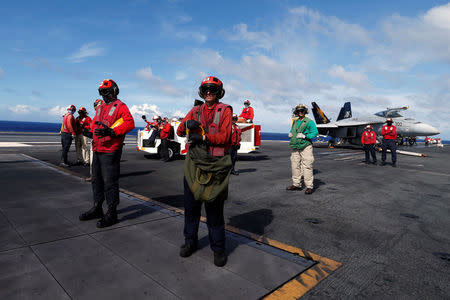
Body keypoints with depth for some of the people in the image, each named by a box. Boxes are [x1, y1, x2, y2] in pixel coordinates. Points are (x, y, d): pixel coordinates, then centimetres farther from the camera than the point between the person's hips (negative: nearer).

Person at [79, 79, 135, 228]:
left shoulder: (120, 106, -5)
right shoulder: (100, 108, 21)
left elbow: (129, 123, -19)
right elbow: (94, 123, 28)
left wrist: (111, 131, -27)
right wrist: (90, 131, 7)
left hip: (110, 151, -9)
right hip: (97, 150, 9)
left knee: (109, 182, -6)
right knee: (97, 180, 17)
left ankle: (112, 214, 4)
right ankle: (97, 208, 31)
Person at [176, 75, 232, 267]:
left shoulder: (225, 110, 3)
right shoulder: (196, 111, 14)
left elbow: (224, 136, -9)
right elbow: (179, 132, 7)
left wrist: (203, 137, -18)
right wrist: (186, 124, -13)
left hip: (215, 164, -4)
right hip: (194, 163, 4)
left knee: (214, 208, 2)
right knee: (191, 204, 11)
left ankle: (218, 248, 17)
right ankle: (190, 242, 29)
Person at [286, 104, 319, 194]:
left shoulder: (309, 122, -3)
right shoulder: (295, 121, 16)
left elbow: (315, 133, -9)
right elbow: (292, 131, 29)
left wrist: (304, 136, -19)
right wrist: (290, 134, 6)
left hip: (305, 147, -6)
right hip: (295, 147, 7)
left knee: (307, 167, -8)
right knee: (295, 166, 10)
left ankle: (309, 186, -1)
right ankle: (296, 184, 22)